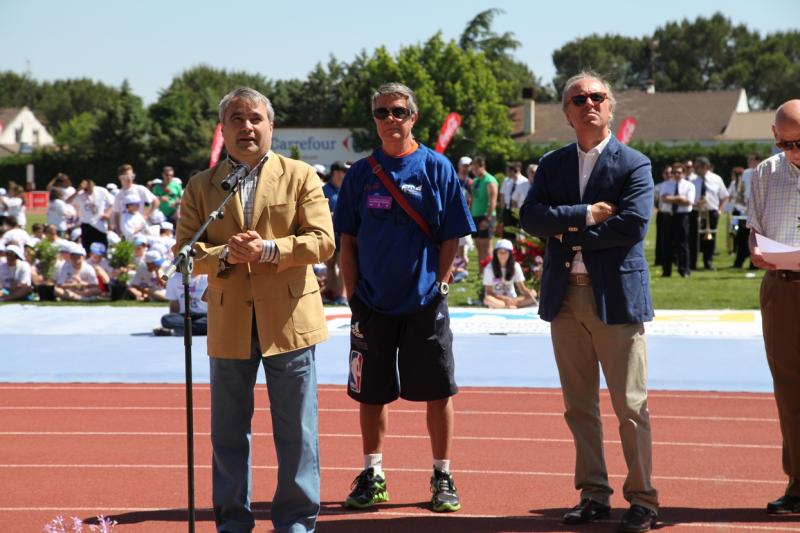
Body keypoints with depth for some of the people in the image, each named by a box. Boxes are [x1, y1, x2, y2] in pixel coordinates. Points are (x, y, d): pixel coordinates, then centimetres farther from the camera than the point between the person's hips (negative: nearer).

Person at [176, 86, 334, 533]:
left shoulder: (301, 177, 4)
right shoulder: (201, 187, 8)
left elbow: (323, 241, -5)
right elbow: (183, 252, 2)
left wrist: (269, 250, -19)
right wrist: (224, 255, -17)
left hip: (289, 319, -2)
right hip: (228, 326, 2)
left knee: (297, 432, 3)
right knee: (228, 432, 9)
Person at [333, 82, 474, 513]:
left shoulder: (437, 168, -1)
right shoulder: (361, 173, 5)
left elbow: (451, 237, 0)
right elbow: (347, 240, 7)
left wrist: (439, 286, -7)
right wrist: (353, 296, 0)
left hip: (424, 303, -2)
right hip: (373, 303, 2)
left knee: (437, 391, 3)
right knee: (370, 392, 8)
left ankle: (442, 477, 15)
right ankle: (372, 476, 20)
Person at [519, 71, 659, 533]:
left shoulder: (634, 164, -1)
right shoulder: (552, 165, 12)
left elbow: (633, 223, -15)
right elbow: (530, 216, -2)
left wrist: (568, 234, -9)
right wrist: (585, 214, -13)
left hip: (616, 296, -4)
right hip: (565, 296, 5)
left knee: (630, 405, -2)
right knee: (579, 406, 9)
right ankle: (594, 494, 19)